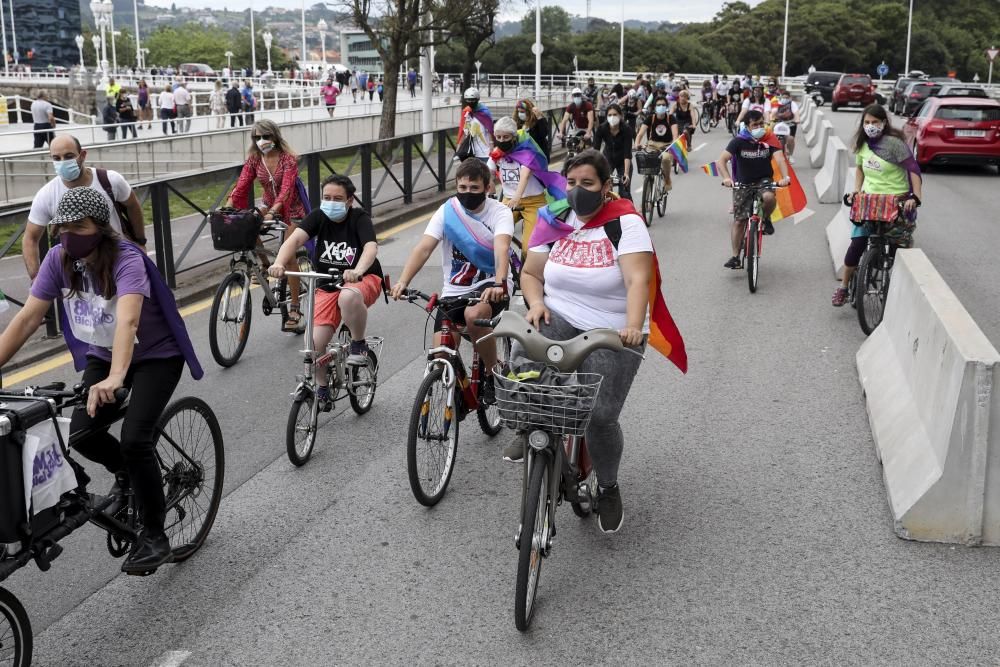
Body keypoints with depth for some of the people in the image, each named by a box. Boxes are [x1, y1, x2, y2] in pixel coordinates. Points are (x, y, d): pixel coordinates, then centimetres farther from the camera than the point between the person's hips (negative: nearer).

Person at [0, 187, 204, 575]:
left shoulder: (126, 259, -28)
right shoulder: (58, 260, -12)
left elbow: (127, 320, -45)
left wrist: (115, 377, -60)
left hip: (156, 357, -5)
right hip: (102, 357, 5)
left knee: (134, 439, -21)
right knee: (82, 434, -13)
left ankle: (154, 536, -4)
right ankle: (126, 473, 22)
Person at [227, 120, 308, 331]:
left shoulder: (288, 159, -19)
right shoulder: (254, 160, -5)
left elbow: (286, 189, -31)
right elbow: (241, 187, -13)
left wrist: (272, 212, -47)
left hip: (291, 209, -5)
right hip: (269, 206, 5)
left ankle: (295, 308, -2)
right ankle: (264, 265, -1)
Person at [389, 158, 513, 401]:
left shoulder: (499, 212, -10)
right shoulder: (447, 211, -4)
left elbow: (502, 250, -28)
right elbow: (423, 248, -15)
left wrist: (499, 283, -47)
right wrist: (402, 282, -31)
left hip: (491, 286, -3)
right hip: (454, 290, 3)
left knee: (474, 315, -36)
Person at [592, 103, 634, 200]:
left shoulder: (626, 129, -28)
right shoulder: (601, 128, -22)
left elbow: (627, 154, -32)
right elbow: (595, 149, -26)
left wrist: (626, 173, -44)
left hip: (623, 161, -2)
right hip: (608, 158, 2)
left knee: (624, 192, -7)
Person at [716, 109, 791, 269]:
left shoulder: (770, 139, -10)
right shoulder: (739, 141, -14)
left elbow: (779, 158, -22)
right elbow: (721, 160, -21)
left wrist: (785, 177, -40)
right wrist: (726, 178, -38)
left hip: (764, 180, 0)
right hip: (743, 184, 0)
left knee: (769, 197, -34)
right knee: (739, 220, -2)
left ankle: (766, 219, 0)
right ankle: (735, 257, 8)